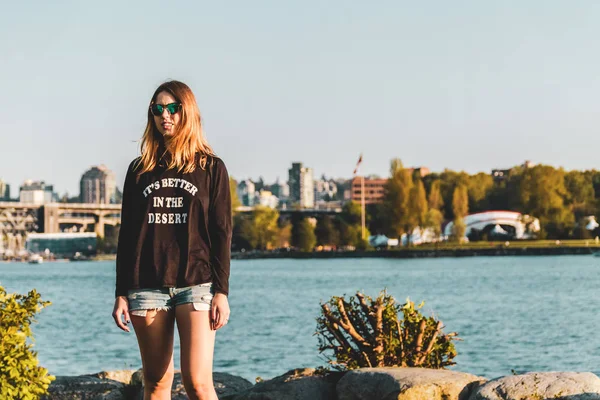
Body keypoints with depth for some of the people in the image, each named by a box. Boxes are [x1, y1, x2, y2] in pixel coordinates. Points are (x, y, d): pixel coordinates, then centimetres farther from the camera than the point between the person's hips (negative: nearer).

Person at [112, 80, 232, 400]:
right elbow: (127, 235, 10)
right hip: (148, 286, 3)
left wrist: (222, 291, -6)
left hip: (196, 284, -3)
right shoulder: (140, 170, 11)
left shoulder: (211, 167, 5)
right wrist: (121, 293, 5)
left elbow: (222, 234, 1)